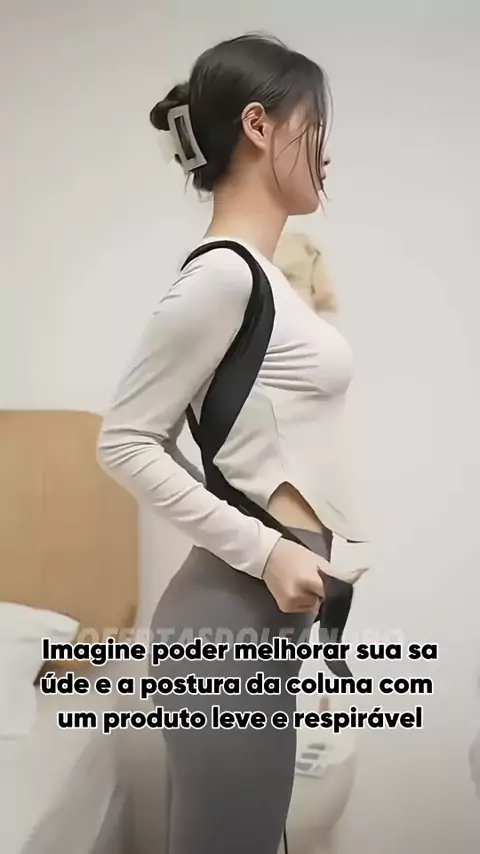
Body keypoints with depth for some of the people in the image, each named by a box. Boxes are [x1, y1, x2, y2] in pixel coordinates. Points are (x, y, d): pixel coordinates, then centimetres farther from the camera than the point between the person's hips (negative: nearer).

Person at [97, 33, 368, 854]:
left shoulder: (255, 272, 12)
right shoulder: (222, 274, -15)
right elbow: (124, 444, -17)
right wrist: (263, 550, -18)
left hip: (266, 612, 9)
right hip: (233, 616, -9)